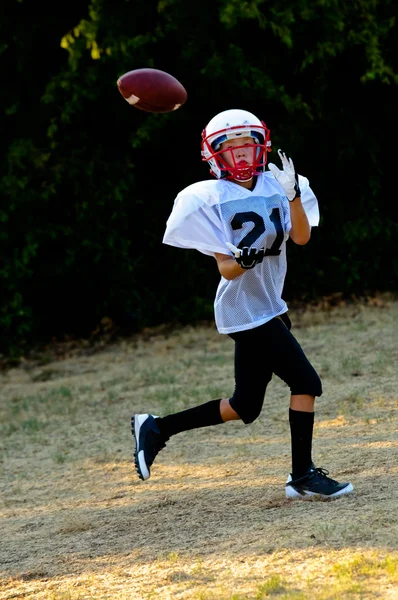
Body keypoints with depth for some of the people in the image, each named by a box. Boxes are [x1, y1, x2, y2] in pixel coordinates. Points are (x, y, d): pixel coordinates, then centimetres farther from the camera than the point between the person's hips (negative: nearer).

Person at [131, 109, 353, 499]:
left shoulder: (273, 187, 6)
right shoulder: (211, 200, -10)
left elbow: (302, 236, -7)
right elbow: (226, 269, -13)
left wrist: (293, 195, -20)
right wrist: (243, 259, -35)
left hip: (268, 307, 8)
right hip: (245, 310, -8)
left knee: (245, 408, 13)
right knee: (306, 382, -12)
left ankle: (156, 428, 23)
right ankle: (303, 476, -3)